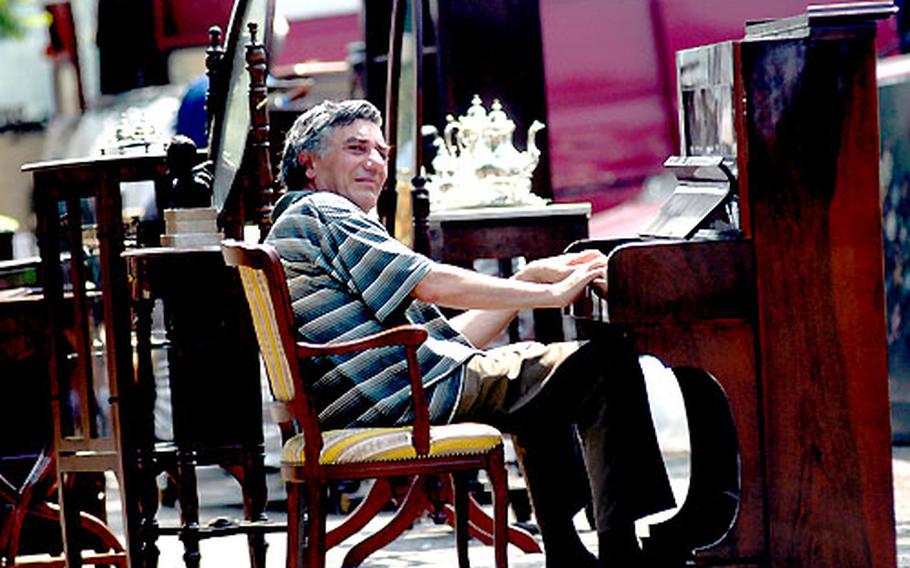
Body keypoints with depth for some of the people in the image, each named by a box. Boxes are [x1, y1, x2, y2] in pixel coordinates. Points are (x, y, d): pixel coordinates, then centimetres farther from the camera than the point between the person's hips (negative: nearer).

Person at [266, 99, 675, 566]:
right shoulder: (320, 213, -5)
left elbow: (444, 340, 21)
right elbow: (436, 285, -14)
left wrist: (531, 277, 18)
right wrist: (552, 294, -9)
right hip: (416, 397, -11)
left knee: (530, 363, 34)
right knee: (607, 361, -10)